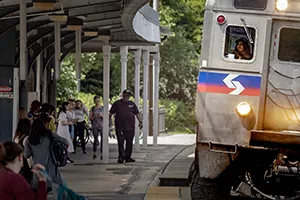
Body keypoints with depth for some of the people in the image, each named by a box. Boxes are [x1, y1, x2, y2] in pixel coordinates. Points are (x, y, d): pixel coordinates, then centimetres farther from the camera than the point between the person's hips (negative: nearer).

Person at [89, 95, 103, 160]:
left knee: (103, 139, -8)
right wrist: (94, 117, -14)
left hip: (102, 126, -1)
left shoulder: (103, 108, 5)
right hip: (95, 126, 1)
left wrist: (101, 116, -15)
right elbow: (90, 118, 6)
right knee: (95, 139, 5)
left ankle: (102, 154, -5)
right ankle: (94, 153, 17)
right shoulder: (92, 108, 8)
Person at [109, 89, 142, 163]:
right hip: (120, 127, -3)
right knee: (120, 142, -7)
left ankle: (128, 157, 12)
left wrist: (140, 121, 5)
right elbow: (111, 113, 8)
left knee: (129, 143, 6)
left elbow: (137, 113, 15)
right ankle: (121, 157, -7)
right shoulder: (117, 103, 5)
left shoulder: (132, 104, 13)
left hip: (130, 127, 3)